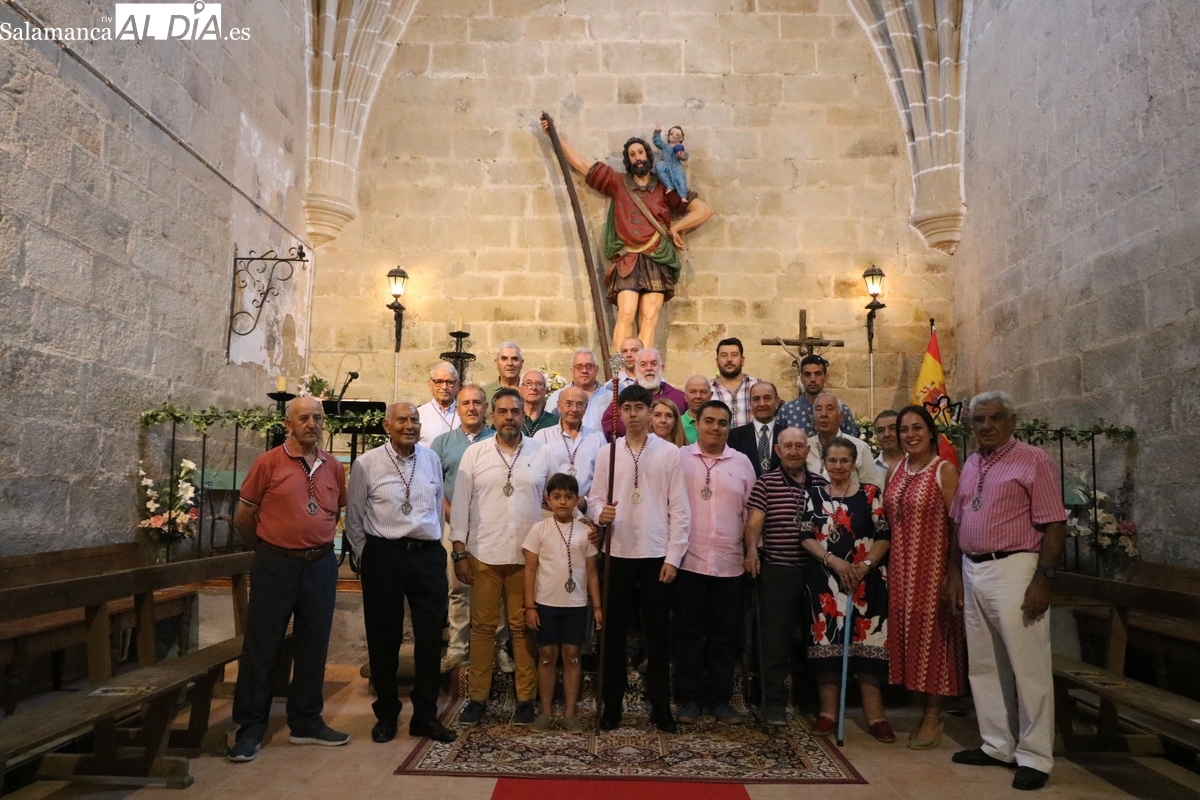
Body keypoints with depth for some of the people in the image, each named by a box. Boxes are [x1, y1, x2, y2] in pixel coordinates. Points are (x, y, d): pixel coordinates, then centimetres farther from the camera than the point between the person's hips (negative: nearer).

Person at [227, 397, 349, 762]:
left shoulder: (334, 468, 6)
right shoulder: (268, 463, -6)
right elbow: (243, 518, 0)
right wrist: (267, 548, 11)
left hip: (321, 565, 4)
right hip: (276, 566, -4)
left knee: (313, 647, 12)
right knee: (261, 647, 4)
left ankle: (306, 722, 26)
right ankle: (250, 728, 17)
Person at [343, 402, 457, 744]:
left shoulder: (431, 459, 7)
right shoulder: (367, 463, -3)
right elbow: (354, 518, 4)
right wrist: (366, 558, 5)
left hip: (428, 555, 3)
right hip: (383, 556, -2)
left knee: (431, 637, 5)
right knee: (383, 638, 9)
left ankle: (425, 715, 19)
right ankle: (386, 713, 27)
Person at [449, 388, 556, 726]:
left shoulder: (542, 454, 2)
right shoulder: (474, 453, 1)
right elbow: (461, 504, 1)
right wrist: (459, 552, -2)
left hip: (528, 556, 0)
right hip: (484, 555, 0)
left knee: (523, 628, 8)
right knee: (482, 626, 8)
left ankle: (526, 698, 20)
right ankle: (477, 697, 20)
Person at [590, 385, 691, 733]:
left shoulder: (669, 453, 0)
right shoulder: (607, 452, 5)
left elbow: (679, 508, -1)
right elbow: (595, 498, 6)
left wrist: (673, 556, -5)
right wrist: (600, 512, -18)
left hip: (657, 556, -1)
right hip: (618, 554, 1)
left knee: (658, 634, 7)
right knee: (614, 632, 8)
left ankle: (660, 706, 19)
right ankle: (612, 705, 20)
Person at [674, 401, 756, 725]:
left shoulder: (742, 462, 7)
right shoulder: (679, 458, 0)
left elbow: (750, 511, 9)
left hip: (729, 563, 2)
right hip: (688, 561, -2)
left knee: (724, 635, 9)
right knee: (689, 633, 6)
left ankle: (720, 699, 21)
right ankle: (688, 699, 17)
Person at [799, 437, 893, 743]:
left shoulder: (871, 493, 3)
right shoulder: (813, 495, 6)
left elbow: (884, 536, -1)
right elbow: (806, 537, 0)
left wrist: (865, 565, -15)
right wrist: (834, 561, -14)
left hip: (866, 580, -1)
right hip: (825, 580, 1)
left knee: (868, 645, 0)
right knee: (827, 644, 3)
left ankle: (875, 716, 9)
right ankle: (828, 712, 13)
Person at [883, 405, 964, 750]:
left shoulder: (945, 470, -7)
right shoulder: (895, 471, 10)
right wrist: (887, 563, 8)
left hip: (932, 566, -6)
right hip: (901, 566, 6)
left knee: (932, 634, 1)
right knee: (909, 634, 10)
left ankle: (933, 718, 14)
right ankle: (927, 712, 24)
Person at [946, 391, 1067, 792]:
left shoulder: (1033, 461, -7)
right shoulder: (970, 465, 13)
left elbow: (1054, 524, -12)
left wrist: (1043, 578, -18)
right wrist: (955, 573, 12)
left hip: (1015, 570, -7)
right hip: (973, 571, 7)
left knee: (1028, 666, 0)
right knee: (983, 666, 14)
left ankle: (1034, 757, 12)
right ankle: (998, 746, 27)